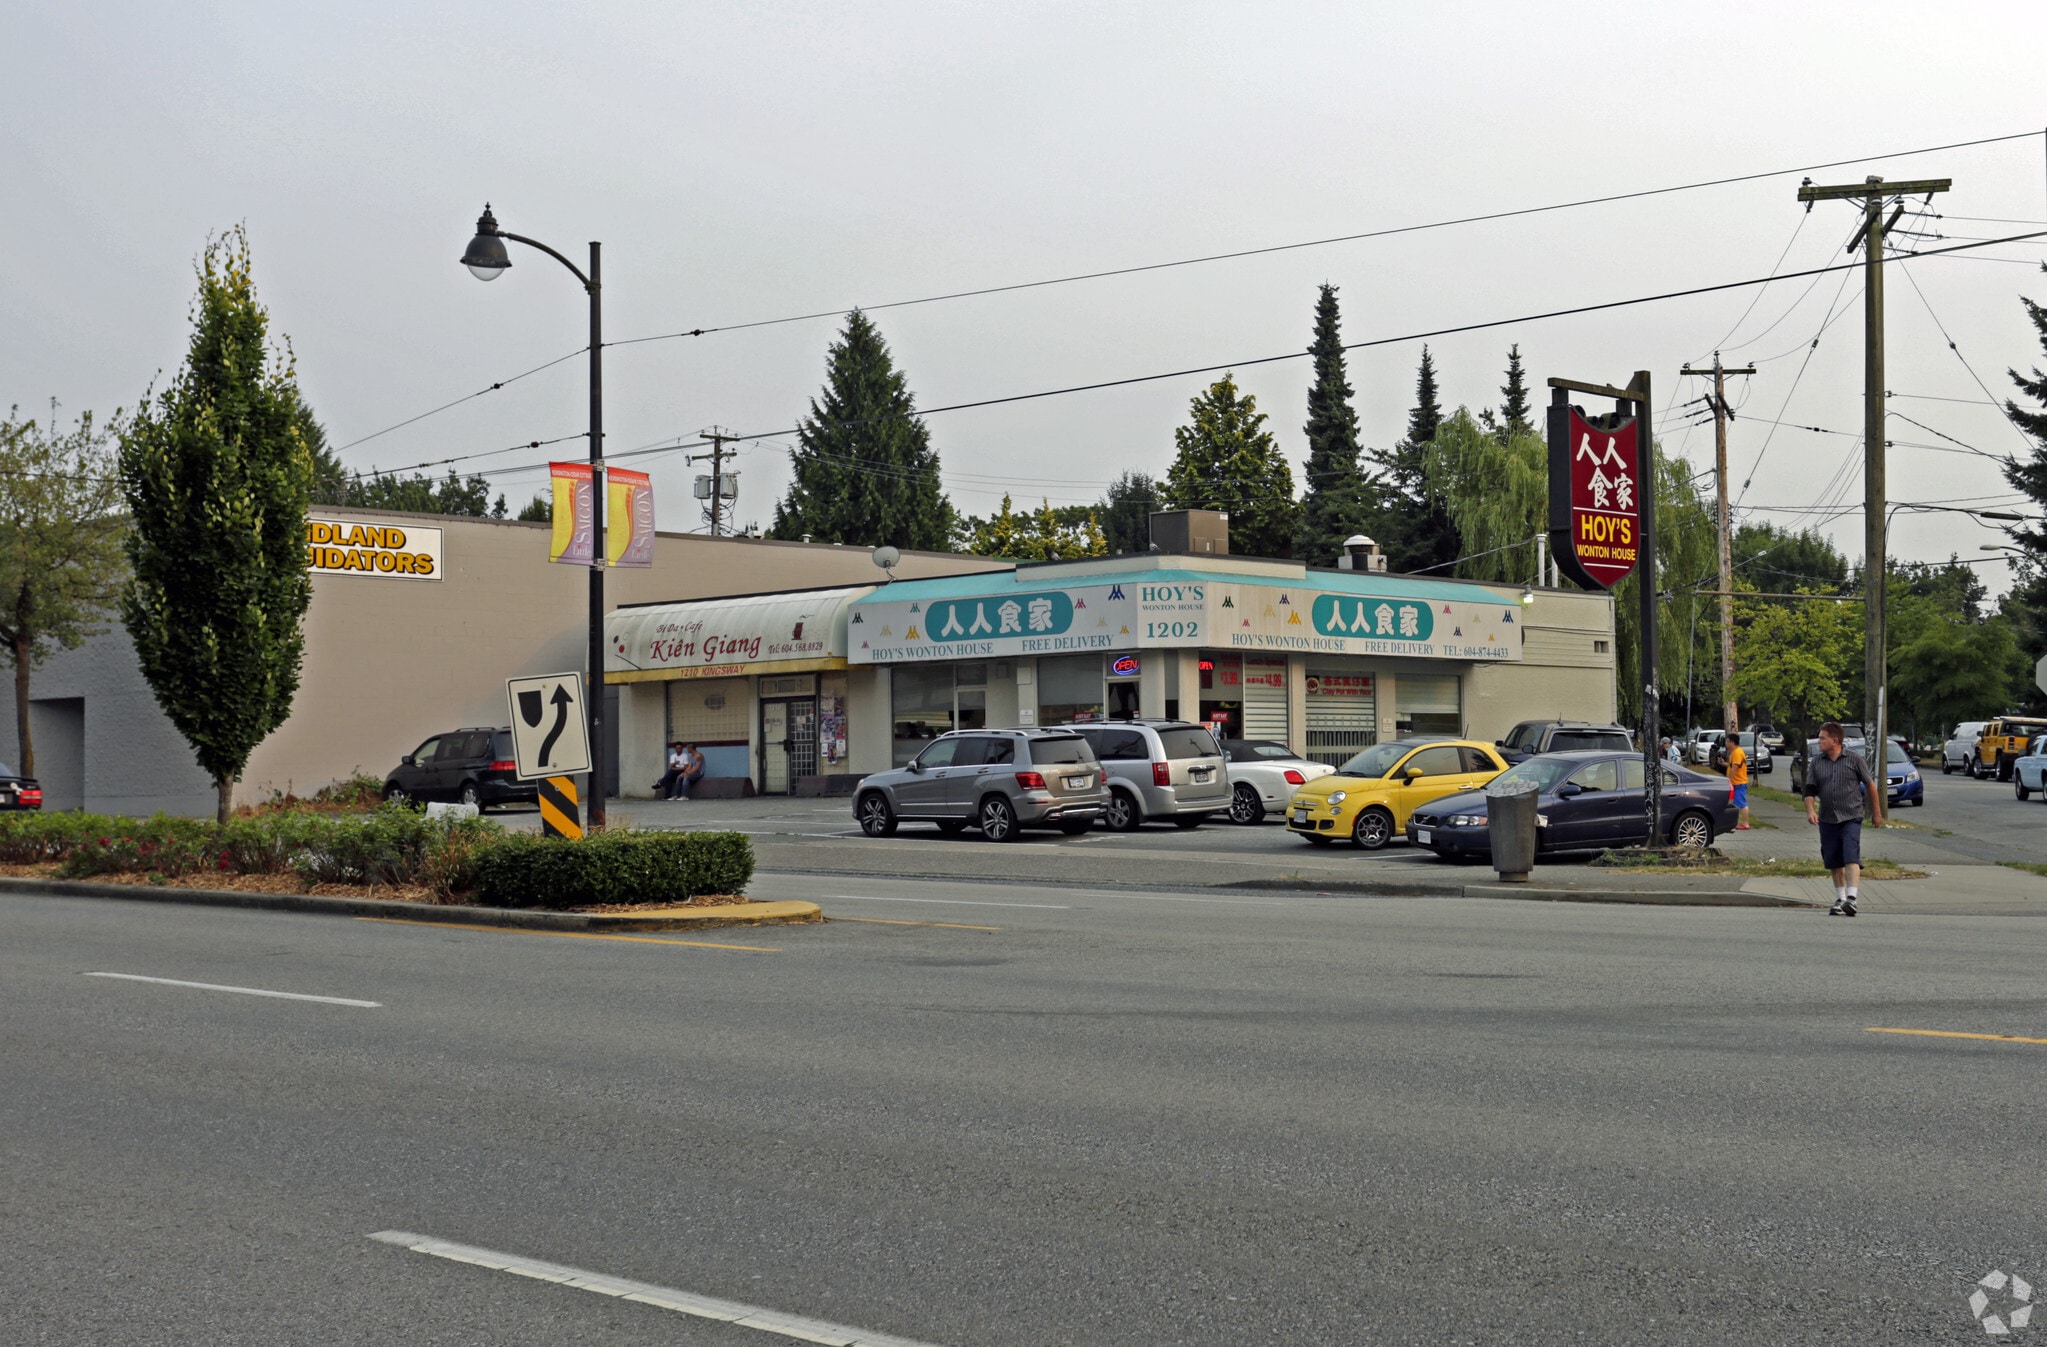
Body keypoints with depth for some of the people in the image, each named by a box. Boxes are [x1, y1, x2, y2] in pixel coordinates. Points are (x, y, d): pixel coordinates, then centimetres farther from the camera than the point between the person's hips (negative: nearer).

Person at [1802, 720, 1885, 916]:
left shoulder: (1854, 759, -3)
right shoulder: (1816, 762, 6)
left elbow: (1870, 785, 4)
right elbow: (1810, 789, 5)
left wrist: (1876, 813, 7)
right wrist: (1810, 810, -13)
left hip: (1851, 818, -4)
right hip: (1827, 820, 4)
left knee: (1851, 858, -17)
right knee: (1835, 863, 11)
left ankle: (1851, 898, -22)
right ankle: (1839, 899, 23)